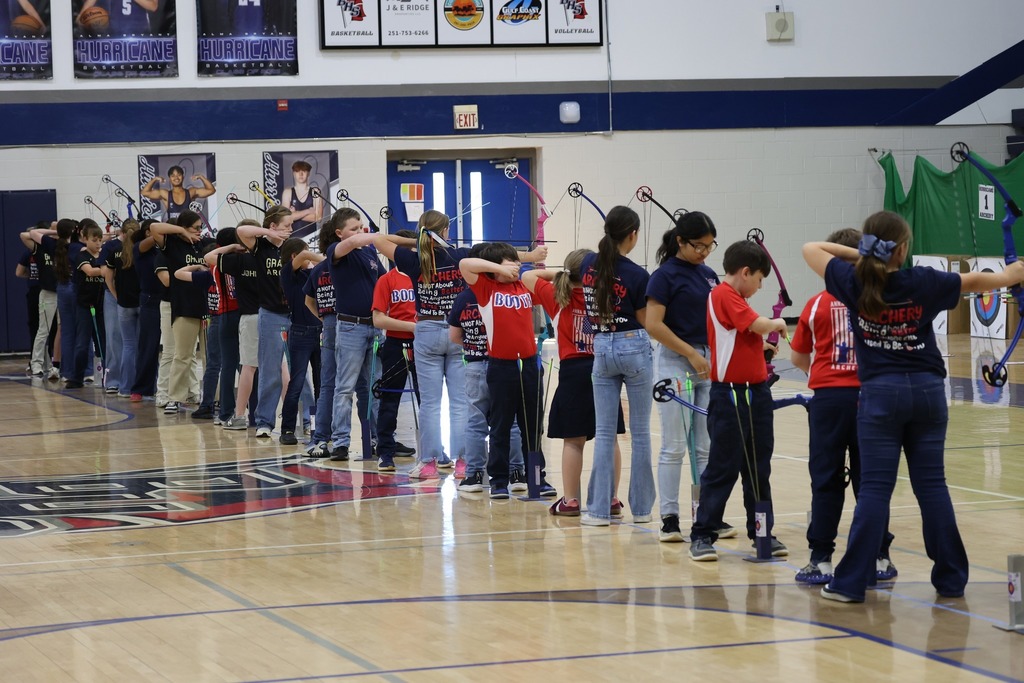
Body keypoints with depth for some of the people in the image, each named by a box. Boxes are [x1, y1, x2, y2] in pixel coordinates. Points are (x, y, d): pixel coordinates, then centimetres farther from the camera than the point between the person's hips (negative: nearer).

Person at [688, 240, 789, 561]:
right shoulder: (724, 295, -13)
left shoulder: (735, 299, 16)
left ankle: (762, 532, 21)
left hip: (755, 392, 9)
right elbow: (759, 325, -20)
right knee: (723, 468, -4)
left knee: (758, 468, 13)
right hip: (731, 394, -9)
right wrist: (778, 323, -4)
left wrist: (763, 345, 11)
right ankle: (702, 535, 3)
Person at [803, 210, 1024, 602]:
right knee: (931, 484, 8)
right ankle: (951, 579, 14)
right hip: (927, 390, 1)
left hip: (880, 393, -1)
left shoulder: (854, 283, -8)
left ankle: (851, 582, -4)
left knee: (875, 487, -1)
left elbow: (811, 249, 7)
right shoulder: (922, 284, -4)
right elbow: (977, 281, 13)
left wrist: (858, 255, 7)